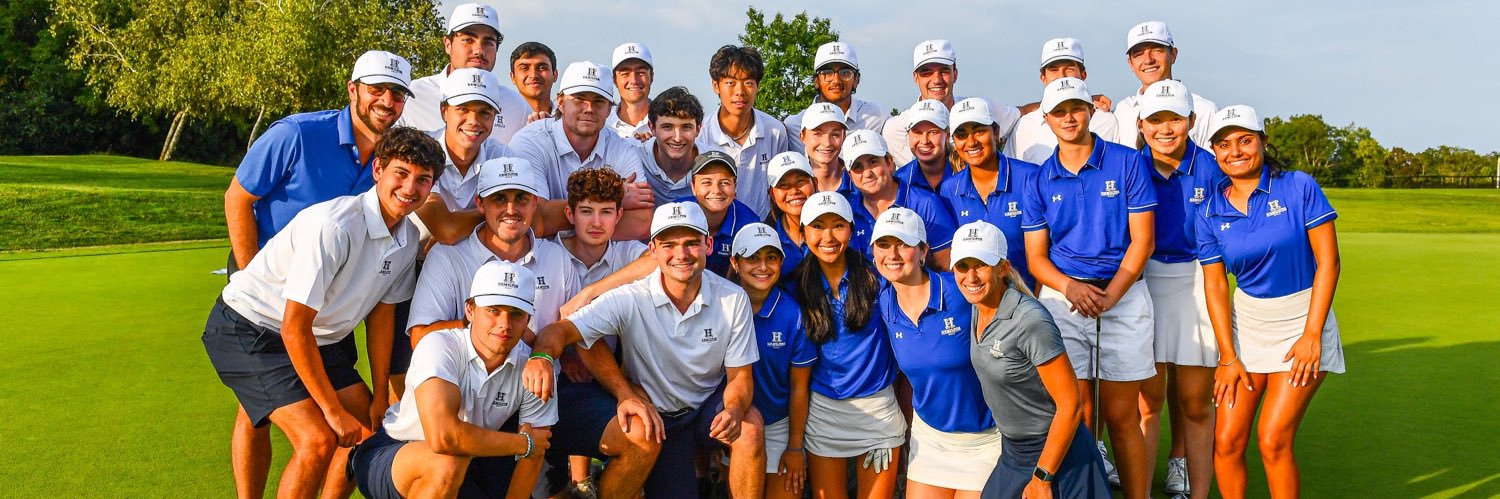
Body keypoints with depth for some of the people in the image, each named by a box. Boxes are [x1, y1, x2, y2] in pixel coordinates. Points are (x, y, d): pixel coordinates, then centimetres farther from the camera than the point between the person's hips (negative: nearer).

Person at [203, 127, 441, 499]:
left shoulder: (408, 238, -5)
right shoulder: (333, 226, -29)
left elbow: (381, 313, 6)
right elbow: (294, 328, -26)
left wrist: (380, 398, 5)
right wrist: (333, 410, -20)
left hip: (322, 338, 8)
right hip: (248, 329, -8)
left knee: (369, 428, 4)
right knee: (319, 439, -19)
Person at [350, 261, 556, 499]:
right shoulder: (440, 347, -26)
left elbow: (533, 456, -6)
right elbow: (442, 437, -40)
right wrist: (523, 443, -28)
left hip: (466, 464, 5)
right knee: (448, 463, -36)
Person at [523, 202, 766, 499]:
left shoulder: (733, 299, -13)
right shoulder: (630, 300, -19)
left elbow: (740, 376, -8)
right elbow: (562, 330, -26)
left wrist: (734, 410, -31)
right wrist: (542, 356, -50)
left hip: (708, 406, 2)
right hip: (651, 415, -1)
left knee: (750, 426, -27)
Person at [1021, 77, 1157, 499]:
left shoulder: (1128, 163, 2)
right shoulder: (1040, 181, 8)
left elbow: (1142, 240, -2)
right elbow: (1035, 257, 7)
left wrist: (1110, 294, -13)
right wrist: (1070, 287, -13)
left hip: (1123, 295, -1)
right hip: (1062, 299, 2)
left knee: (1121, 417, 4)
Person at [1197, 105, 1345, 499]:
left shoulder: (1299, 187, -8)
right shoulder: (1211, 212, 0)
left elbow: (1328, 260, -9)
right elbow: (1215, 285, 1)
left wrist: (1312, 334, -12)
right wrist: (1228, 356, -3)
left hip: (1302, 320, -3)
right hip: (1245, 322, 3)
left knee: (1273, 440, -9)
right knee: (1226, 441, 0)